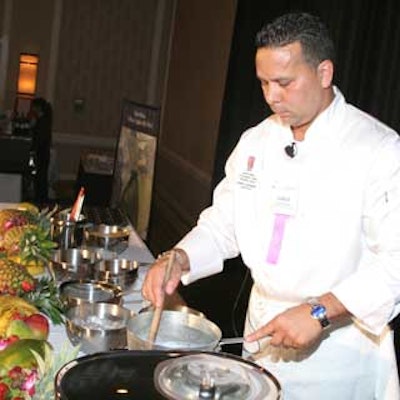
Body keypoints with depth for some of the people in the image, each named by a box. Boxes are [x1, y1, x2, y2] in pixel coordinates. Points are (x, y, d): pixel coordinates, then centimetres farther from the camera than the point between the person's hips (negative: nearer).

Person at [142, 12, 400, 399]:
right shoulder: (256, 141, 2)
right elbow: (223, 223, 6)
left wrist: (320, 312, -27)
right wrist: (178, 259, -12)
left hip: (340, 340, -4)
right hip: (263, 330, 5)